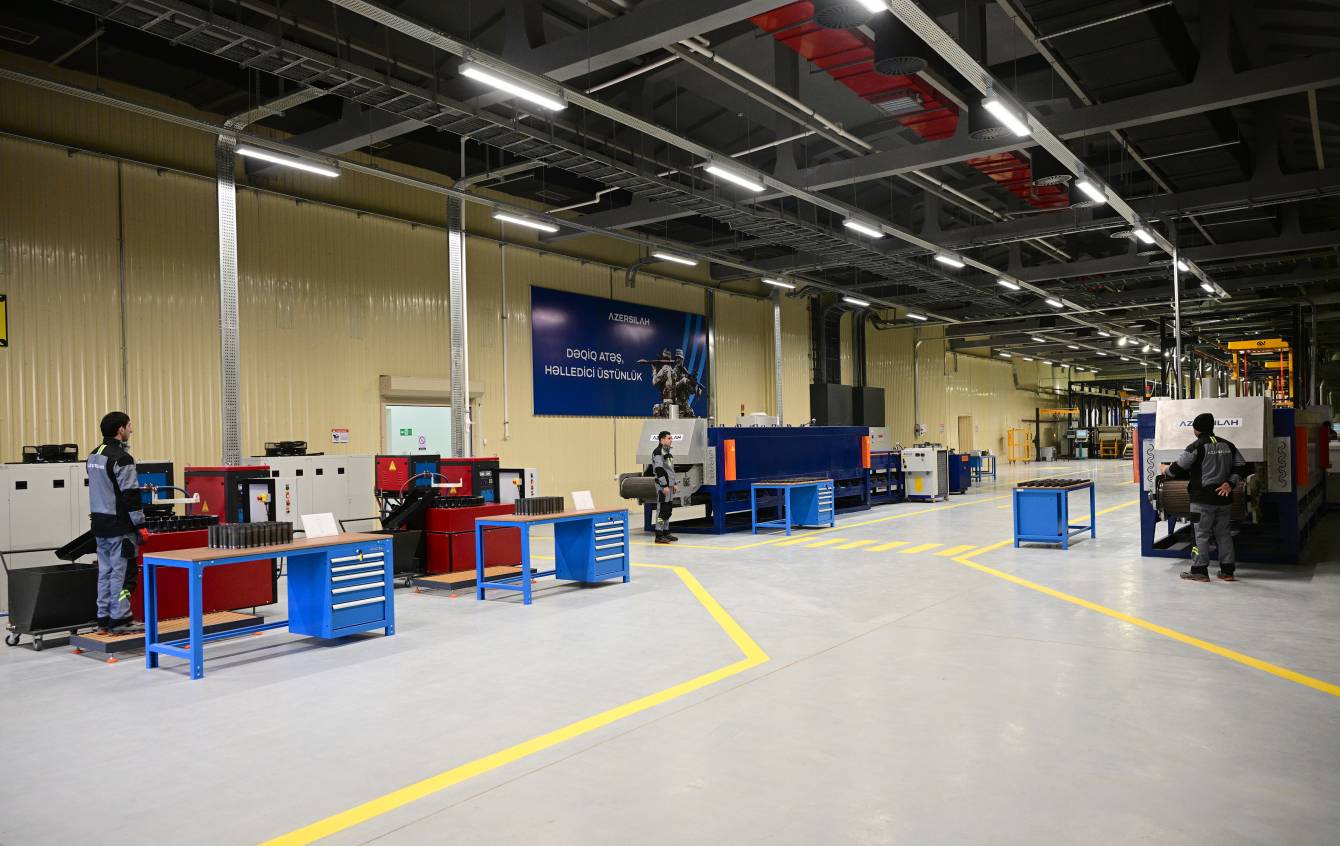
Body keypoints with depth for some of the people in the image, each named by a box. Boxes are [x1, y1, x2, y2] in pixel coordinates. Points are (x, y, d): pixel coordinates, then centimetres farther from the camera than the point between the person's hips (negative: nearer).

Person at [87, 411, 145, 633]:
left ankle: (104, 618, 18)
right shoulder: (121, 458, -17)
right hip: (119, 525, -9)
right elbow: (130, 494, -19)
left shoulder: (94, 456, 12)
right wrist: (140, 522, -13)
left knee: (105, 571, 13)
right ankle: (120, 620, -2)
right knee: (122, 572, -4)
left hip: (100, 523, 9)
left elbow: (99, 490, 19)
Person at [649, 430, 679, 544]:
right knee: (662, 509, -9)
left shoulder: (667, 452, 18)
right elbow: (659, 470, -19)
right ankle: (659, 536, -7)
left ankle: (666, 532, 21)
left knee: (668, 509, 13)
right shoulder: (658, 452, -13)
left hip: (669, 485, 10)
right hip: (662, 485, -10)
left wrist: (675, 483, 19)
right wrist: (664, 485, -21)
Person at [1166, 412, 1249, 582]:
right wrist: (1230, 483, 3)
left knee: (1202, 534, 1)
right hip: (1224, 498, 6)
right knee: (1223, 533, 12)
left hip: (1203, 499, -6)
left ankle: (1200, 570, 5)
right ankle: (1227, 570, 15)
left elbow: (1178, 469, -9)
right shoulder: (1227, 445, 9)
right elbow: (1241, 467, 10)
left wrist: (1167, 470, 11)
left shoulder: (1196, 446, -11)